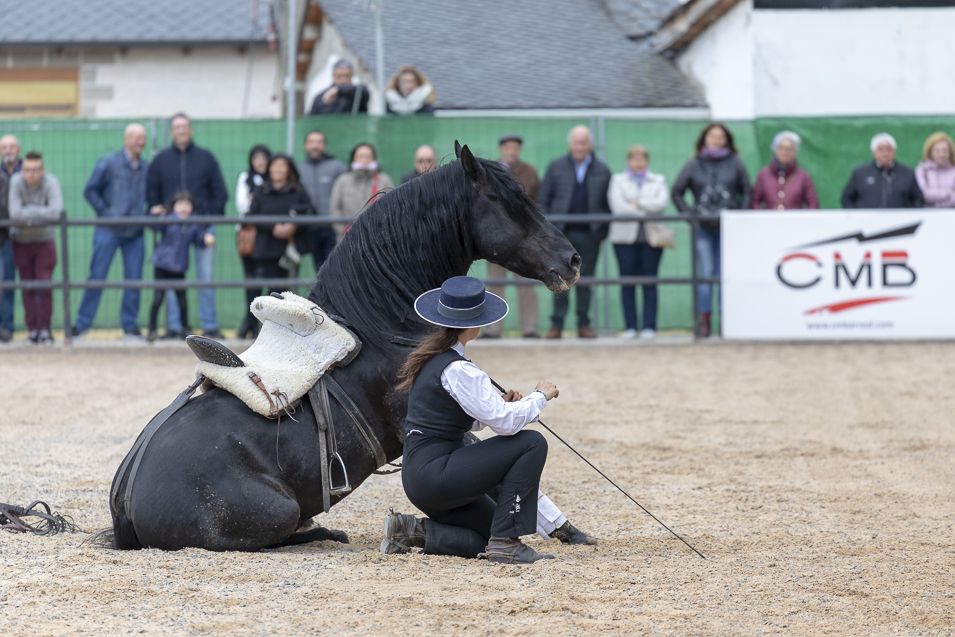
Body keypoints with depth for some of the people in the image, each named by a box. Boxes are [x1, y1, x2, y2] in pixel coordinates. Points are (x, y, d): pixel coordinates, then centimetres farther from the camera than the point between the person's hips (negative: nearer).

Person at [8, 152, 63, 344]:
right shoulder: (16, 182, -17)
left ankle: (44, 329, 5)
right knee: (28, 287, 4)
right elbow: (15, 214, -26)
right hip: (21, 241, 1)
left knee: (45, 285, -5)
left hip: (44, 241, -1)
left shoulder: (51, 183, -19)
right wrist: (41, 213, -21)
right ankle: (32, 329, 12)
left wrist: (29, 213, -24)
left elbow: (56, 212, -32)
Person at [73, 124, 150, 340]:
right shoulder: (109, 163, -2)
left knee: (134, 279, 3)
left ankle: (130, 327, 10)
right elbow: (90, 190, 0)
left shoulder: (146, 168, 8)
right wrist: (105, 212, -7)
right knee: (97, 276, -4)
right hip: (109, 231, -4)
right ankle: (81, 324, 1)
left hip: (135, 233, 4)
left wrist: (145, 214, 2)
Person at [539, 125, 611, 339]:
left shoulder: (602, 171, 8)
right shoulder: (556, 167, 7)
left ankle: (584, 324, 10)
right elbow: (543, 199, 7)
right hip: (562, 233, 0)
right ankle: (557, 324, 2)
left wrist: (603, 230, -1)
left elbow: (608, 204, 9)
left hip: (589, 235, 0)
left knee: (585, 280, 4)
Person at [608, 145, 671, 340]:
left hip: (651, 237, 0)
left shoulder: (658, 180, 16)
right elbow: (617, 206, -4)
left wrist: (637, 203, -8)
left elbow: (661, 202, -3)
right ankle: (630, 327, -1)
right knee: (627, 282, -3)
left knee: (649, 283, -4)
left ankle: (649, 326, -4)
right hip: (625, 236, 0)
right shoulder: (618, 180, 13)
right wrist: (645, 213, -8)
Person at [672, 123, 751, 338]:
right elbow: (676, 193, 11)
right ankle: (704, 319, -4)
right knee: (705, 272, -6)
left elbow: (747, 192, 10)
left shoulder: (735, 163, 7)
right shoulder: (694, 165, 7)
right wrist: (690, 214, 1)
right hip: (703, 227, 0)